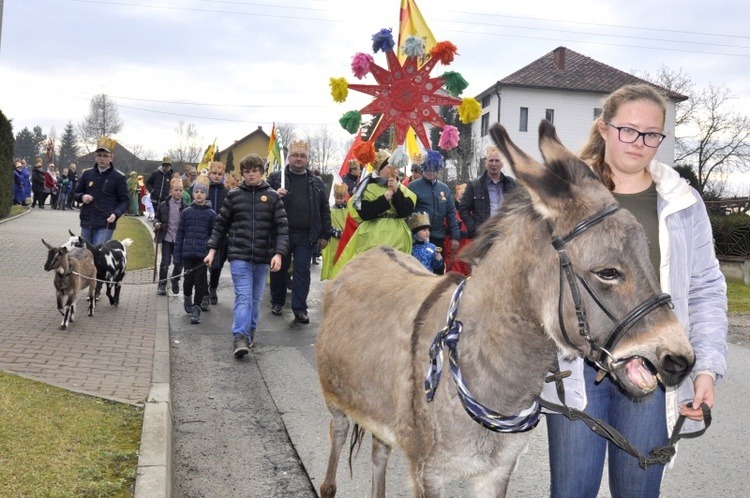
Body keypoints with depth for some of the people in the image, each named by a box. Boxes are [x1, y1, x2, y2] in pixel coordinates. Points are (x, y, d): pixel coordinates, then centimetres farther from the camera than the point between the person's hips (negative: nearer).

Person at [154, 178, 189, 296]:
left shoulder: (185, 207, -1)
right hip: (167, 238, -1)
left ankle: (175, 282, 31)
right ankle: (162, 284, 13)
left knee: (179, 262, 8)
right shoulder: (163, 205, 1)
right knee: (165, 262, -1)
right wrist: (156, 223, -9)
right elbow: (157, 217, 12)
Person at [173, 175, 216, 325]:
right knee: (188, 279, 5)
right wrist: (177, 256, 4)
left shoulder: (211, 214, 2)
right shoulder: (186, 212, 7)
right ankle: (187, 297, 36)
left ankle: (196, 309, 10)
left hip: (203, 254, -1)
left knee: (200, 282, -1)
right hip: (187, 253, 2)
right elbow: (180, 235, 8)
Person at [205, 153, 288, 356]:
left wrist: (279, 253, -12)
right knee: (243, 297, -10)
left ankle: (250, 332, 26)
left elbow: (282, 227, -1)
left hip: (263, 257, 1)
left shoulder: (273, 197, 3)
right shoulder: (233, 195, 5)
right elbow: (221, 224, 11)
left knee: (255, 298, 11)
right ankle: (240, 337, -13)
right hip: (239, 255, -1)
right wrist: (212, 249, 4)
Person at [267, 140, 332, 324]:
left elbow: (324, 210, 10)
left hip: (305, 236, 1)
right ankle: (277, 302, 27)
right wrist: (275, 196, -20)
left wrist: (325, 235, 5)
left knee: (302, 272, 0)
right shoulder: (275, 178, 3)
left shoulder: (316, 183, 9)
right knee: (279, 269, 10)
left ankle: (300, 308, 3)